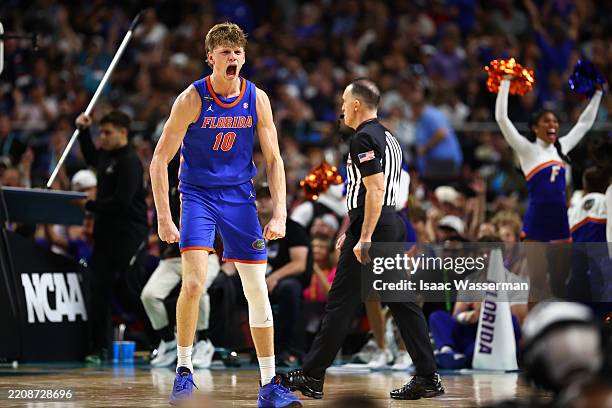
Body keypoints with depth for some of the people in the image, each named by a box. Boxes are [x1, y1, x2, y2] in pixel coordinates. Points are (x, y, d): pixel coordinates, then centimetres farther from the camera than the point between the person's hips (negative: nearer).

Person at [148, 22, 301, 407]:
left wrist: (280, 215, -6)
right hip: (198, 195, -3)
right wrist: (164, 219, -14)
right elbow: (160, 160, -9)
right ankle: (184, 372, -5)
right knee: (194, 282, -21)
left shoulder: (257, 99, -3)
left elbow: (274, 160, 4)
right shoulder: (192, 99, -12)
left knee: (258, 292, 2)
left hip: (240, 198, 3)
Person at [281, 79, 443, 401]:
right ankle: (427, 377, 4)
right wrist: (353, 231, 29)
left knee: (340, 305, -4)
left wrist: (364, 238, -22)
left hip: (372, 230, -9)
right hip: (393, 226, 9)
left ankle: (311, 377, 0)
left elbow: (376, 190, -20)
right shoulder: (386, 136, 19)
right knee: (403, 304, 7)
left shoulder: (364, 138, -11)